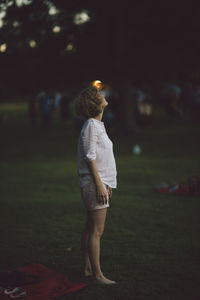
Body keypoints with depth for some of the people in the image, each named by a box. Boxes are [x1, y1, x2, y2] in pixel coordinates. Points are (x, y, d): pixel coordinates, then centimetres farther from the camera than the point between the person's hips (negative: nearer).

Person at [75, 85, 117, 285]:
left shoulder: (98, 124, 15)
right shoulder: (91, 125, -14)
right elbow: (89, 157, -17)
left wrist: (107, 183, 20)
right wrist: (99, 184, -19)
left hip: (100, 181, 10)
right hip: (94, 184, -10)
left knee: (90, 229, 13)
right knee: (96, 231, -7)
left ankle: (88, 268, 21)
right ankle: (97, 274, -4)